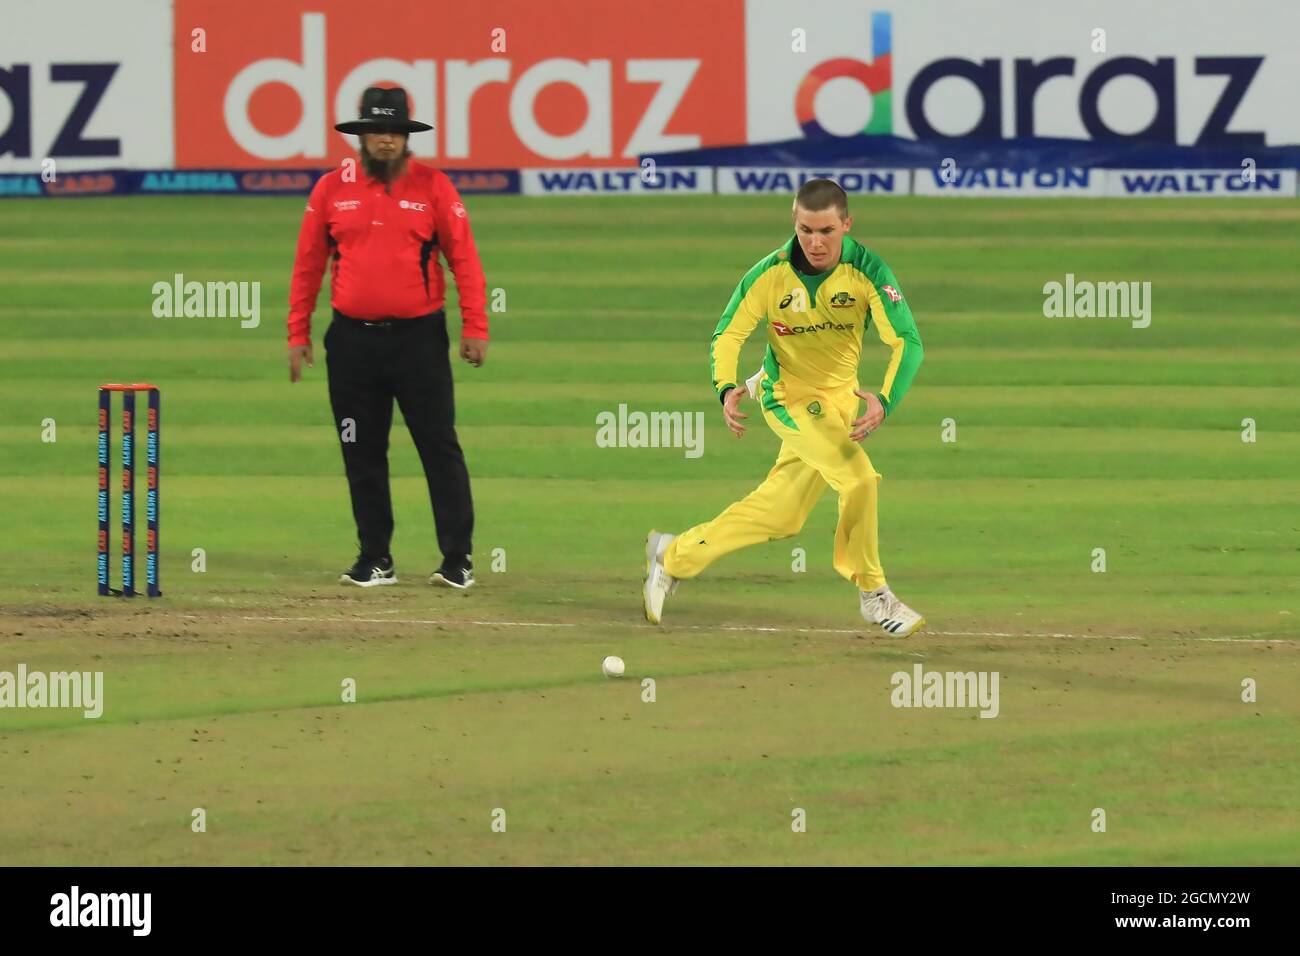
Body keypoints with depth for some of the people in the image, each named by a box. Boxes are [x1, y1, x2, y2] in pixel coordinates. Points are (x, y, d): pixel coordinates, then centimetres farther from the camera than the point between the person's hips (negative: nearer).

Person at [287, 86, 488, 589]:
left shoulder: (432, 185, 0)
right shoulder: (332, 188, 6)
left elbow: (463, 257, -1)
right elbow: (308, 264, 10)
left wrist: (475, 328, -9)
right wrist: (297, 334, 7)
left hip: (418, 338, -2)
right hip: (353, 338, 2)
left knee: (440, 447, -4)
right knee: (362, 454, 6)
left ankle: (457, 557, 1)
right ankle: (375, 560, 14)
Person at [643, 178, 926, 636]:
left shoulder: (867, 270, -19)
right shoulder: (770, 273, -18)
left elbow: (907, 341, -25)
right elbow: (727, 334, -10)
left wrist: (886, 400, -42)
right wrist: (726, 388, -30)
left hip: (840, 399, 3)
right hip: (787, 394, -3)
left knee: (780, 516, 9)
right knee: (858, 475, -24)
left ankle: (675, 554, 28)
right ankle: (873, 594, -8)